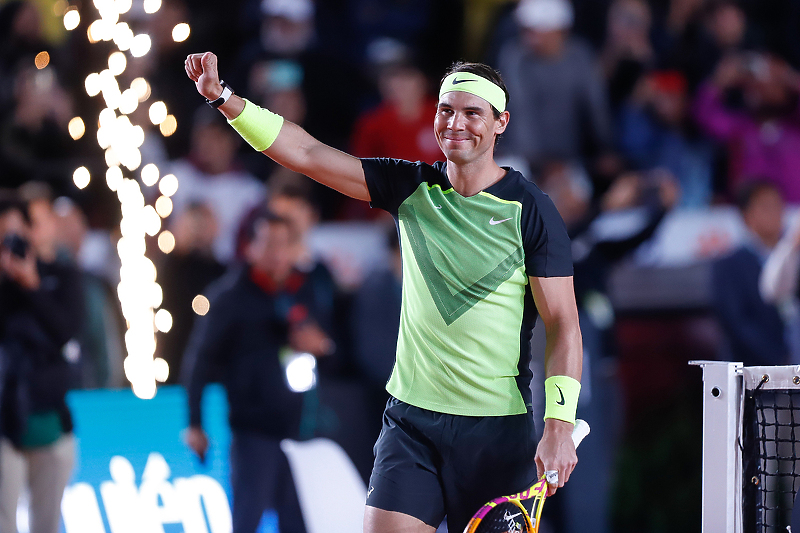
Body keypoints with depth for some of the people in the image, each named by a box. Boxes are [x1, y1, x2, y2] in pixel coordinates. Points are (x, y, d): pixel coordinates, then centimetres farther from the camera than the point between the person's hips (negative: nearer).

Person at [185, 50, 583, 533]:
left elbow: (563, 324, -7)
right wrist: (223, 97, -7)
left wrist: (559, 425, -16)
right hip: (410, 421, 3)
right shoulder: (413, 188, 5)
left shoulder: (531, 211, -6)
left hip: (497, 432, -3)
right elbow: (308, 155, 3)